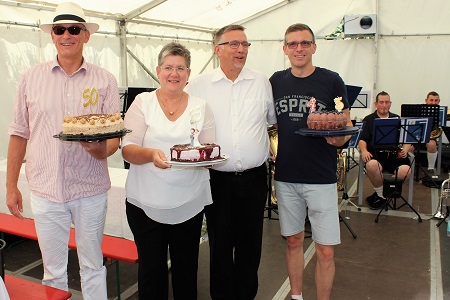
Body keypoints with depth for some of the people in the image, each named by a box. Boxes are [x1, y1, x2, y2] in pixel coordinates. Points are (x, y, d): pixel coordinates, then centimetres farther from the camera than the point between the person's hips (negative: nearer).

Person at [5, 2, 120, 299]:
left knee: (93, 266, 13)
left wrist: (101, 148, -22)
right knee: (53, 270, 12)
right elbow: (19, 133, 8)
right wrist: (11, 186, 8)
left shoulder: (105, 80, 1)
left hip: (91, 189, -1)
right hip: (45, 189, 1)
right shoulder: (32, 78, 5)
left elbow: (115, 136, 1)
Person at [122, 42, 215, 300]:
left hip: (189, 204, 1)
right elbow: (127, 150, -5)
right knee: (151, 268, 7)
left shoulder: (201, 107, 7)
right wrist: (151, 154, -25)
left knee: (186, 268, 10)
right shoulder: (143, 102, 3)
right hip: (147, 202, -1)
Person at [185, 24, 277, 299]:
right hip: (217, 179, -1)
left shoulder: (262, 83, 5)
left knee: (250, 243, 13)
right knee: (220, 244, 10)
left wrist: (272, 147, 4)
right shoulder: (199, 85, 0)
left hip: (254, 177, 1)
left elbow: (276, 119, 15)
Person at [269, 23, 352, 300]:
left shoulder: (332, 81, -3)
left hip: (321, 177, -3)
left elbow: (347, 125, 0)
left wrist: (340, 137, -21)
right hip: (285, 176, 3)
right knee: (293, 240, 15)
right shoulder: (276, 81, 6)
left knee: (325, 251, 1)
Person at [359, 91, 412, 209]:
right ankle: (381, 194, -9)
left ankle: (380, 193, -5)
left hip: (395, 154, 2)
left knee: (405, 170, -30)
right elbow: (362, 140, 5)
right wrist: (364, 150, -16)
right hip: (375, 153, -2)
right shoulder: (368, 120, 16)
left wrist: (405, 149, -4)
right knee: (371, 165, -38)